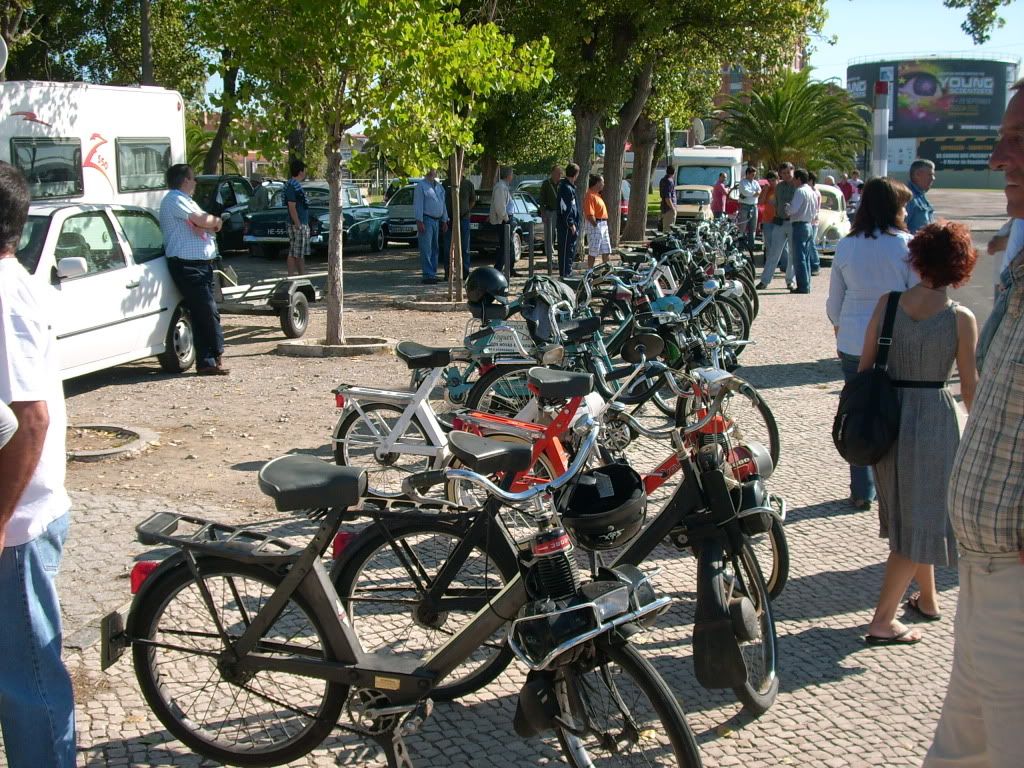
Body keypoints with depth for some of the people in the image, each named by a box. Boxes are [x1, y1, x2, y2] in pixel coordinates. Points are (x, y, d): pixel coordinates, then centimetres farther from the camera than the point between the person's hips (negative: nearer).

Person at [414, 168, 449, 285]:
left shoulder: (439, 187, 17)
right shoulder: (421, 185, -5)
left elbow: (443, 204, 21)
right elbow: (417, 204, -12)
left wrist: (444, 221, 17)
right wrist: (419, 221, -18)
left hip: (437, 221, 8)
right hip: (426, 220, -8)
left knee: (435, 249, 10)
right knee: (426, 249, -9)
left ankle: (433, 274, 15)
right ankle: (428, 275, -12)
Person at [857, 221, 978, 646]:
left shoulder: (888, 302, -3)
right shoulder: (961, 319, -12)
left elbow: (864, 365, 2)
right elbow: (971, 387, -6)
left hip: (888, 415, 5)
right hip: (935, 416, -4)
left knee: (906, 514, 22)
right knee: (922, 521, 6)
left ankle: (927, 599, 39)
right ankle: (882, 621, 4)